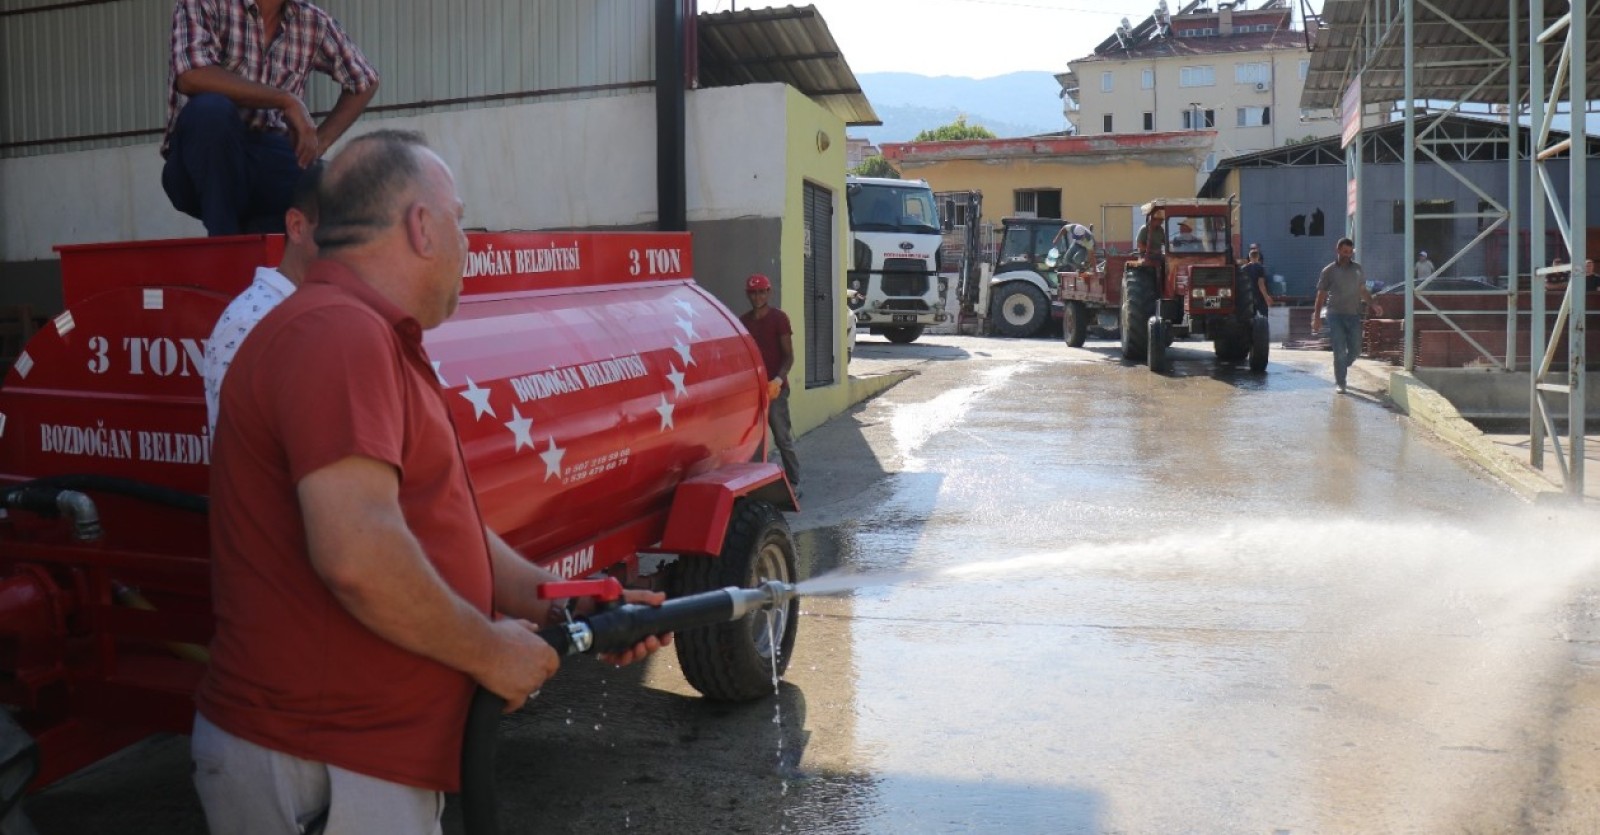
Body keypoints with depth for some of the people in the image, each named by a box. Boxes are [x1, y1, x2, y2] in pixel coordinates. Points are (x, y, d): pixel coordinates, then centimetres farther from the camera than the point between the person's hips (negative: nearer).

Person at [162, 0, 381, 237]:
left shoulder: (312, 22, 6)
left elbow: (365, 81, 17)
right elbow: (191, 77, -22)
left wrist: (319, 140, 4)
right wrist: (287, 101, -21)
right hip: (205, 161, -3)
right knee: (211, 108, -35)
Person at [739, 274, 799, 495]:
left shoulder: (779, 318, -4)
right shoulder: (743, 321, 10)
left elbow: (788, 356, -6)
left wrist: (778, 379, -20)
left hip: (775, 388, -5)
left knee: (783, 438, -3)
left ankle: (794, 483, 3)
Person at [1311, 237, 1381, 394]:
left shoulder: (1358, 270, 9)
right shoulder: (1329, 271, -1)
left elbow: (1363, 291, 18)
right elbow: (1321, 295, 0)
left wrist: (1373, 305, 1)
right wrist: (1316, 318, -6)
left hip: (1353, 315, 3)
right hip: (1336, 315, -3)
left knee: (1355, 349, 5)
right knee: (1340, 351, -5)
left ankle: (1342, 367, 33)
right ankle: (1340, 383, 3)